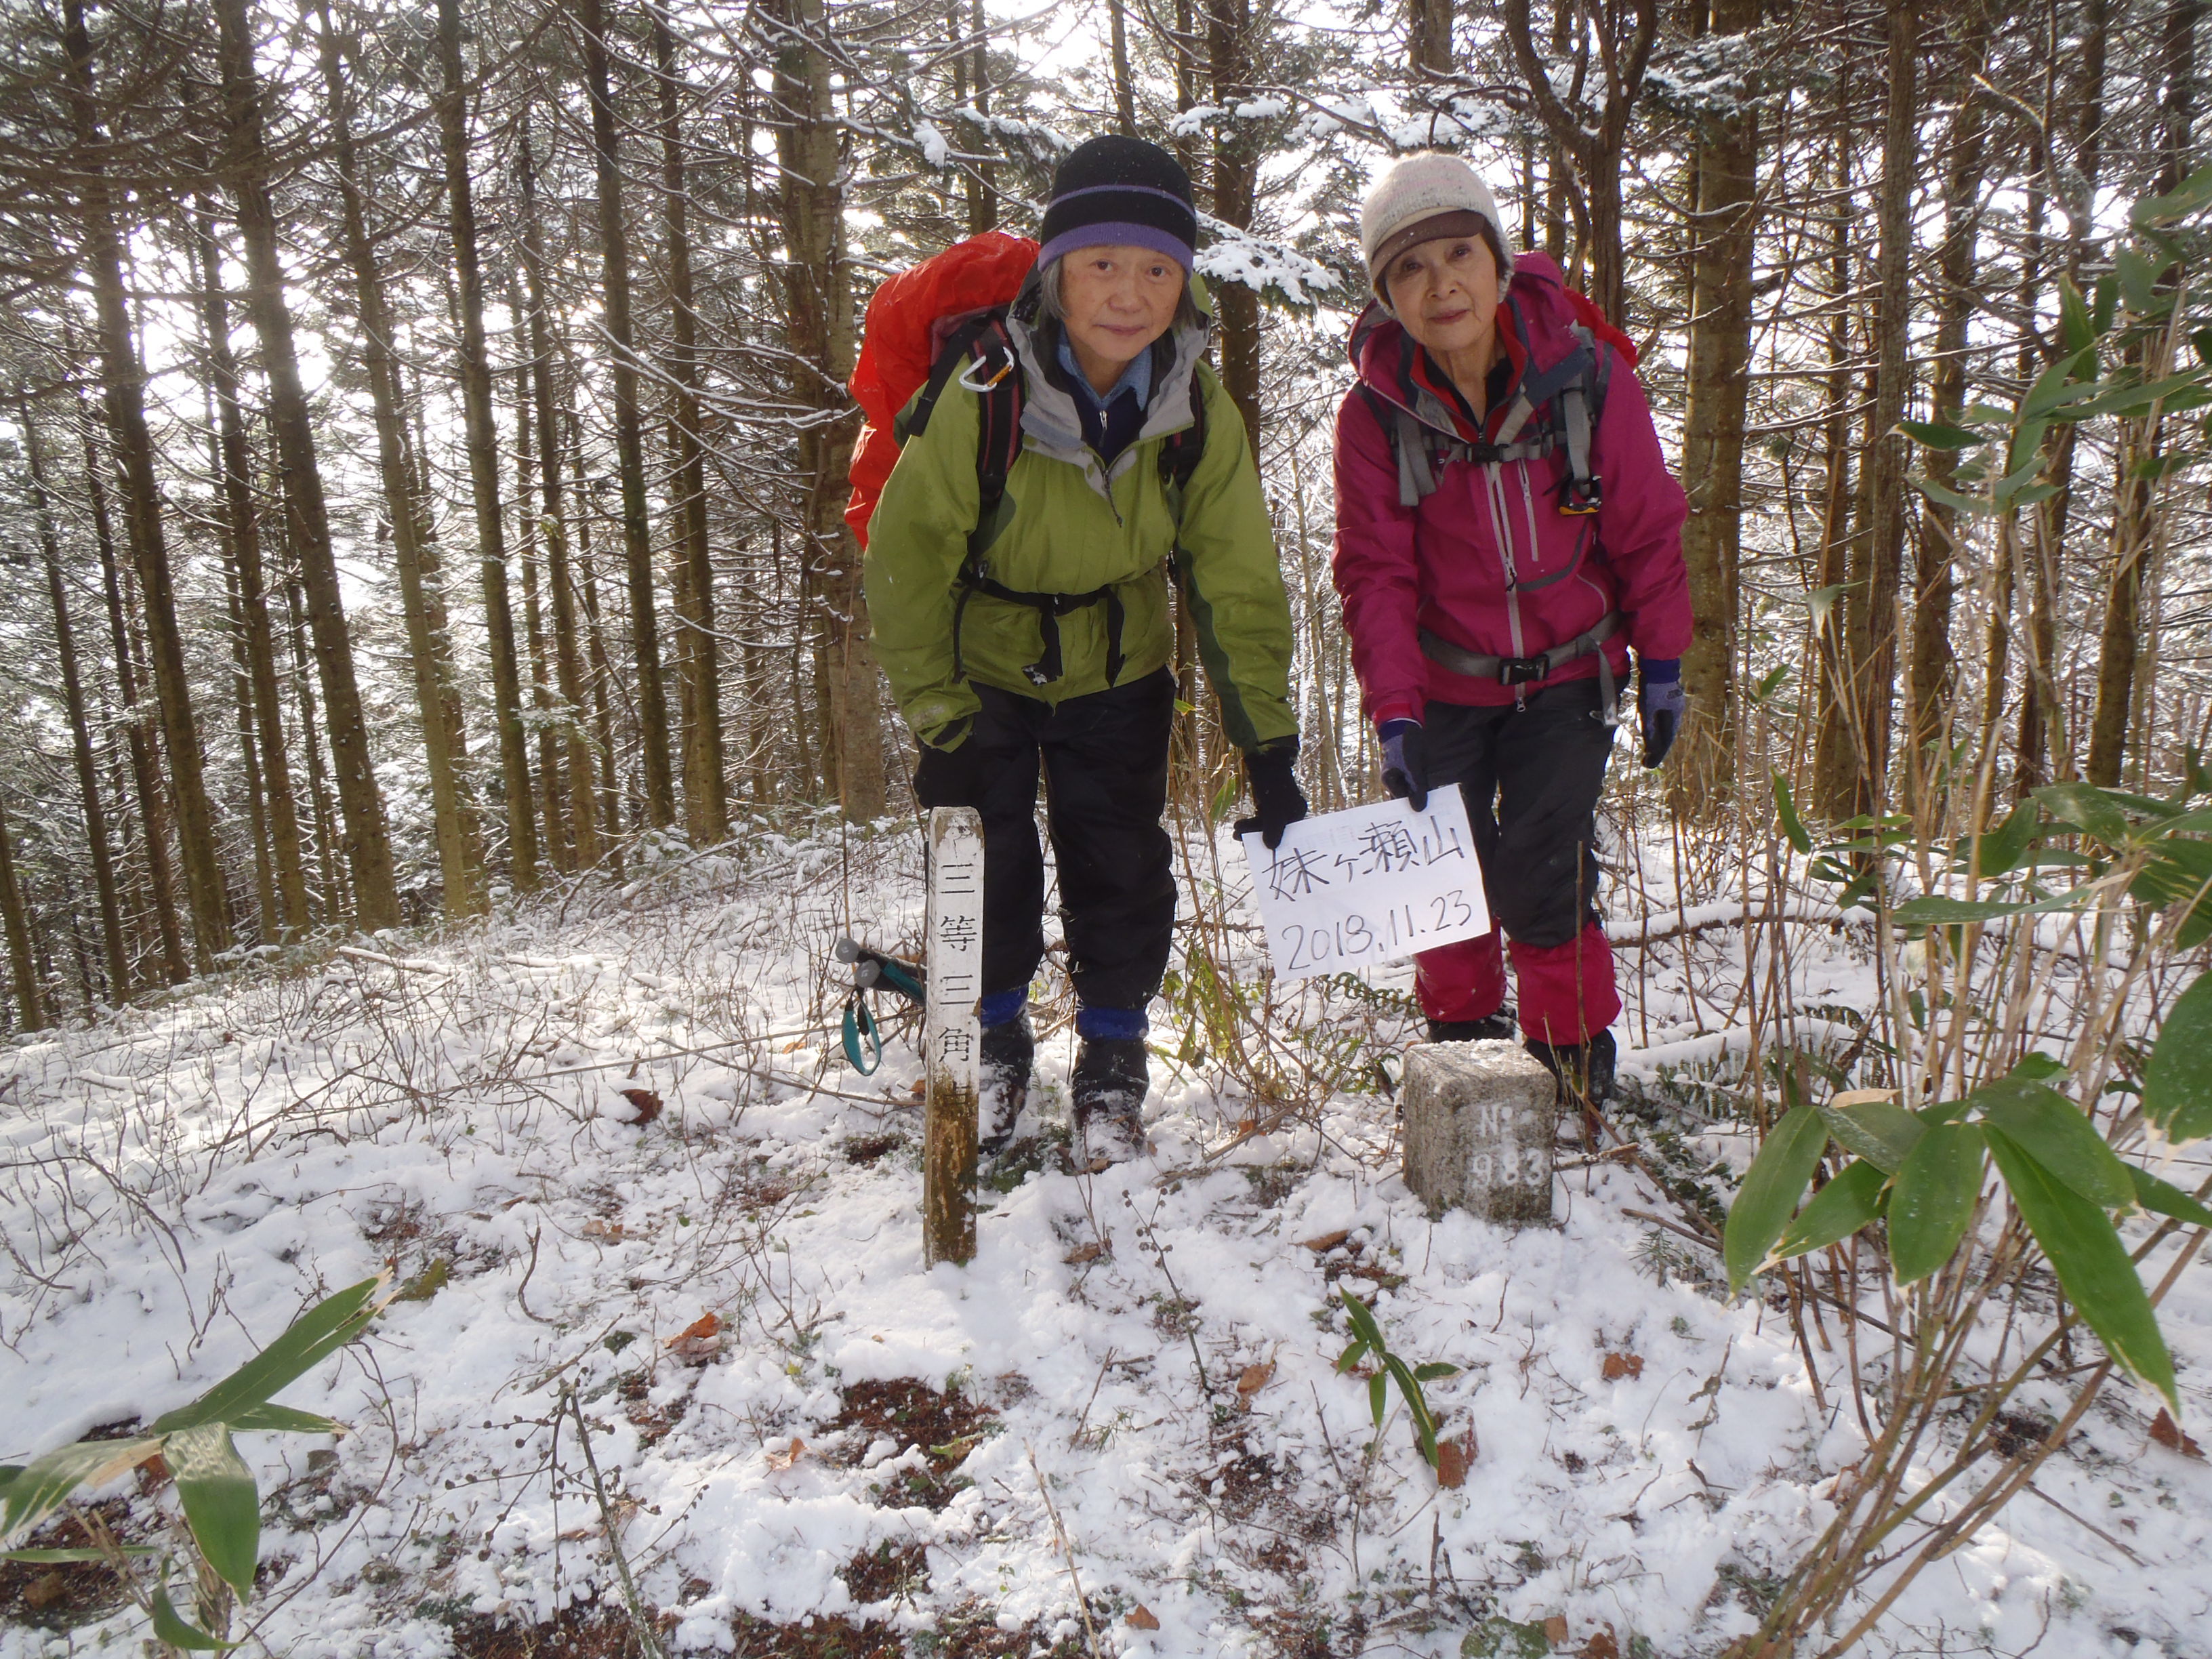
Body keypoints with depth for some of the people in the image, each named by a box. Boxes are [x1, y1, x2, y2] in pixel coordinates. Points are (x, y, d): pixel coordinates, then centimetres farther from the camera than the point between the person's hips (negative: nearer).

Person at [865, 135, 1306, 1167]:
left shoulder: (1200, 417, -20)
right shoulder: (978, 402, -30)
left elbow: (1238, 585, -13)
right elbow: (906, 560, -19)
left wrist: (1269, 746, -14)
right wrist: (933, 714, -18)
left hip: (1117, 669, 2)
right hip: (982, 664, -2)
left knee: (1121, 866, 1)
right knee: (985, 863, 0)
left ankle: (1112, 1063, 20)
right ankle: (996, 1042, 25)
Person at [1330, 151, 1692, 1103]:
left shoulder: (1586, 373, -14)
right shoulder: (1375, 411, -14)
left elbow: (1647, 528, -4)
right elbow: (1374, 571, -11)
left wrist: (1661, 662, 0)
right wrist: (1394, 712, -18)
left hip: (1568, 676, -1)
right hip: (1442, 683, 1)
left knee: (1544, 871, -6)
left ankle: (1573, 1042, 17)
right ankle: (1461, 1029, 33)